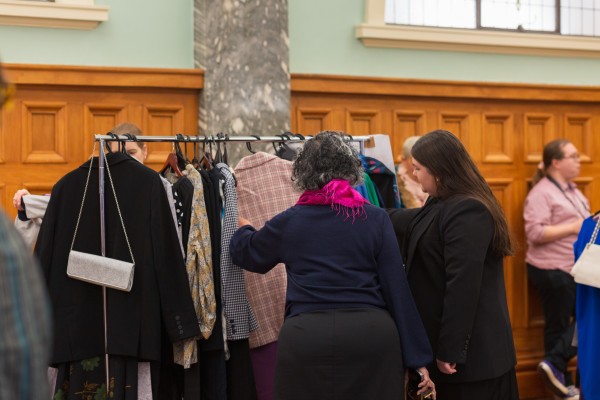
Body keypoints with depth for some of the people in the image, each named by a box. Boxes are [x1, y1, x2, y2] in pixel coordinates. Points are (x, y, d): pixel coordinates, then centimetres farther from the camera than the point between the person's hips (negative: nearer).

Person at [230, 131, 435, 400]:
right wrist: (417, 358, 2)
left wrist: (243, 230, 46)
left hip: (306, 338, 0)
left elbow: (245, 253, 22)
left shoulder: (288, 222, 3)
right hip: (372, 336, 0)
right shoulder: (375, 219, 1)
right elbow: (397, 289, -2)